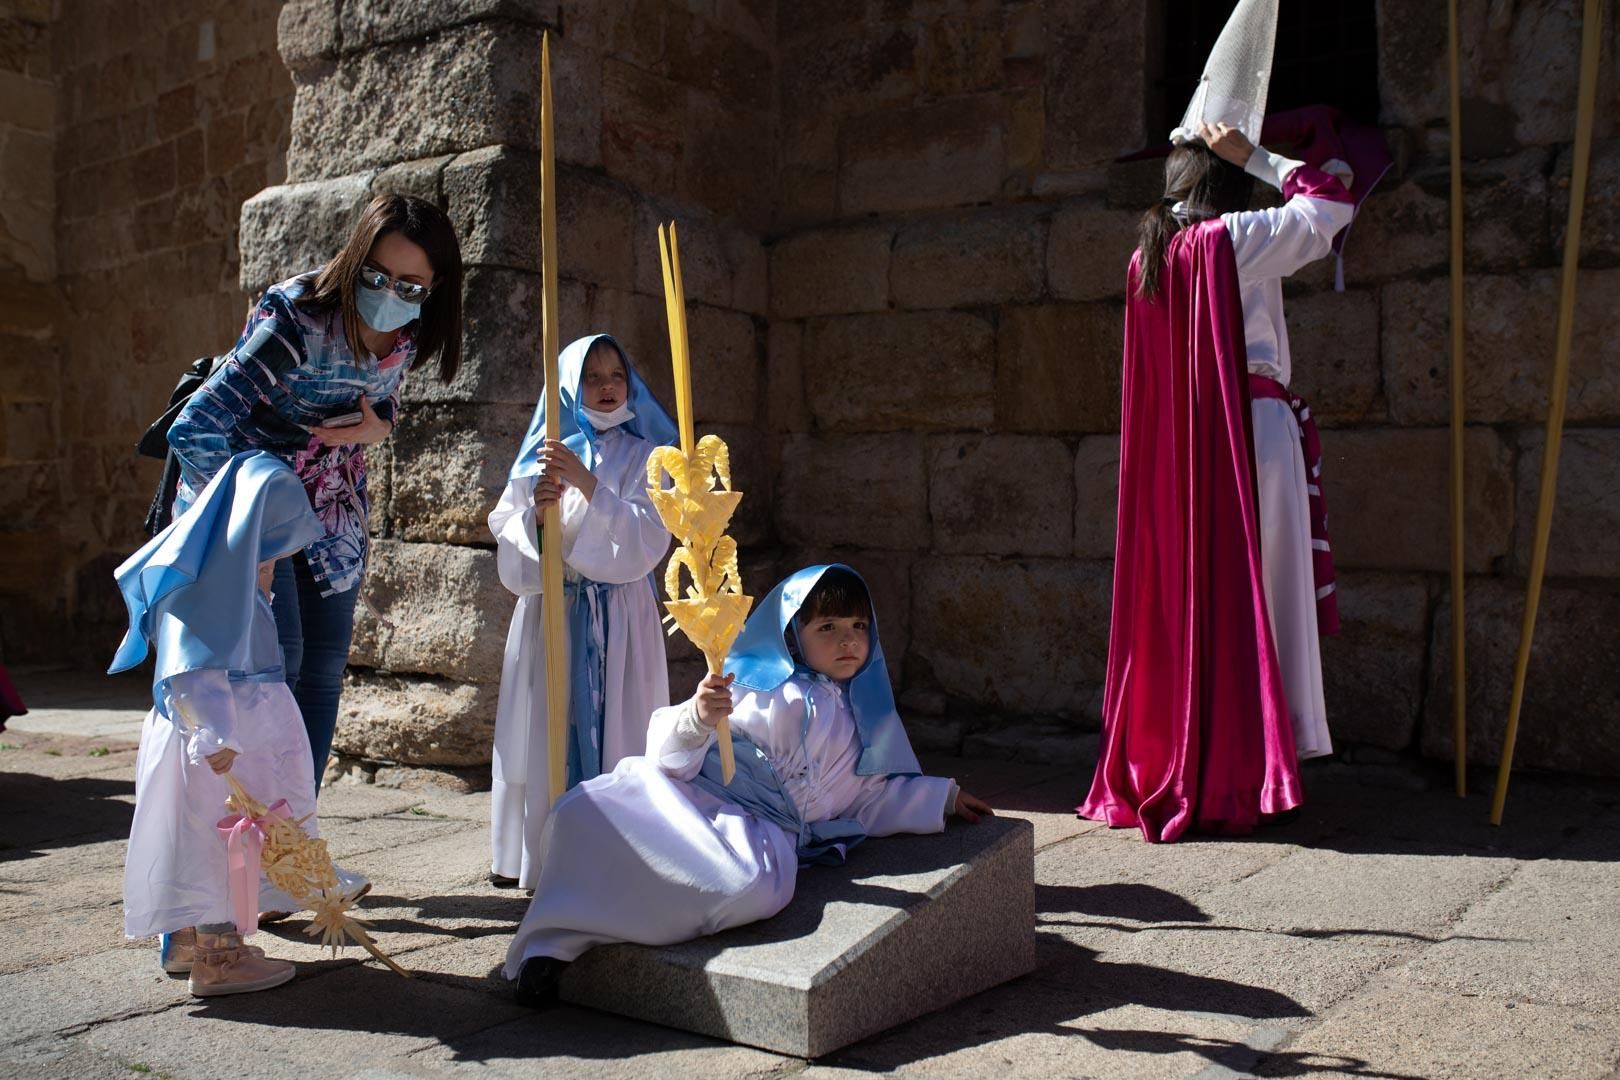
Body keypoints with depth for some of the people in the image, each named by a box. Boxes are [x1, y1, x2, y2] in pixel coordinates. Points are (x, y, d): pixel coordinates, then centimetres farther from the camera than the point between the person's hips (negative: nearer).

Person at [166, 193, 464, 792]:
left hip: (330, 509, 6)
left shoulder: (407, 337, -9)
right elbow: (195, 430, -30)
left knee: (324, 668, 6)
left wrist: (375, 429, -13)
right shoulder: (296, 324, -29)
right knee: (276, 657, -16)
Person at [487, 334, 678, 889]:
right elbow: (507, 540, 3)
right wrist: (536, 513, -18)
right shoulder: (542, 454, 9)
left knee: (611, 728, -4)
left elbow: (647, 536, -8)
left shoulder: (642, 457, 6)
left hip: (617, 617, -1)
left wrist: (587, 484, -18)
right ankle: (536, 849, 8)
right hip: (549, 611, 1)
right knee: (547, 727, 0)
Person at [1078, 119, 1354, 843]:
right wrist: (1252, 156, 9)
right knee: (1247, 592, -3)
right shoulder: (1238, 239, -5)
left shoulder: (1147, 255, 9)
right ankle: (1237, 775, -1)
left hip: (1171, 441, 6)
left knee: (1178, 595, 9)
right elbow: (1332, 201, 5)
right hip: (1248, 426, -6)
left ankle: (1164, 766, 15)